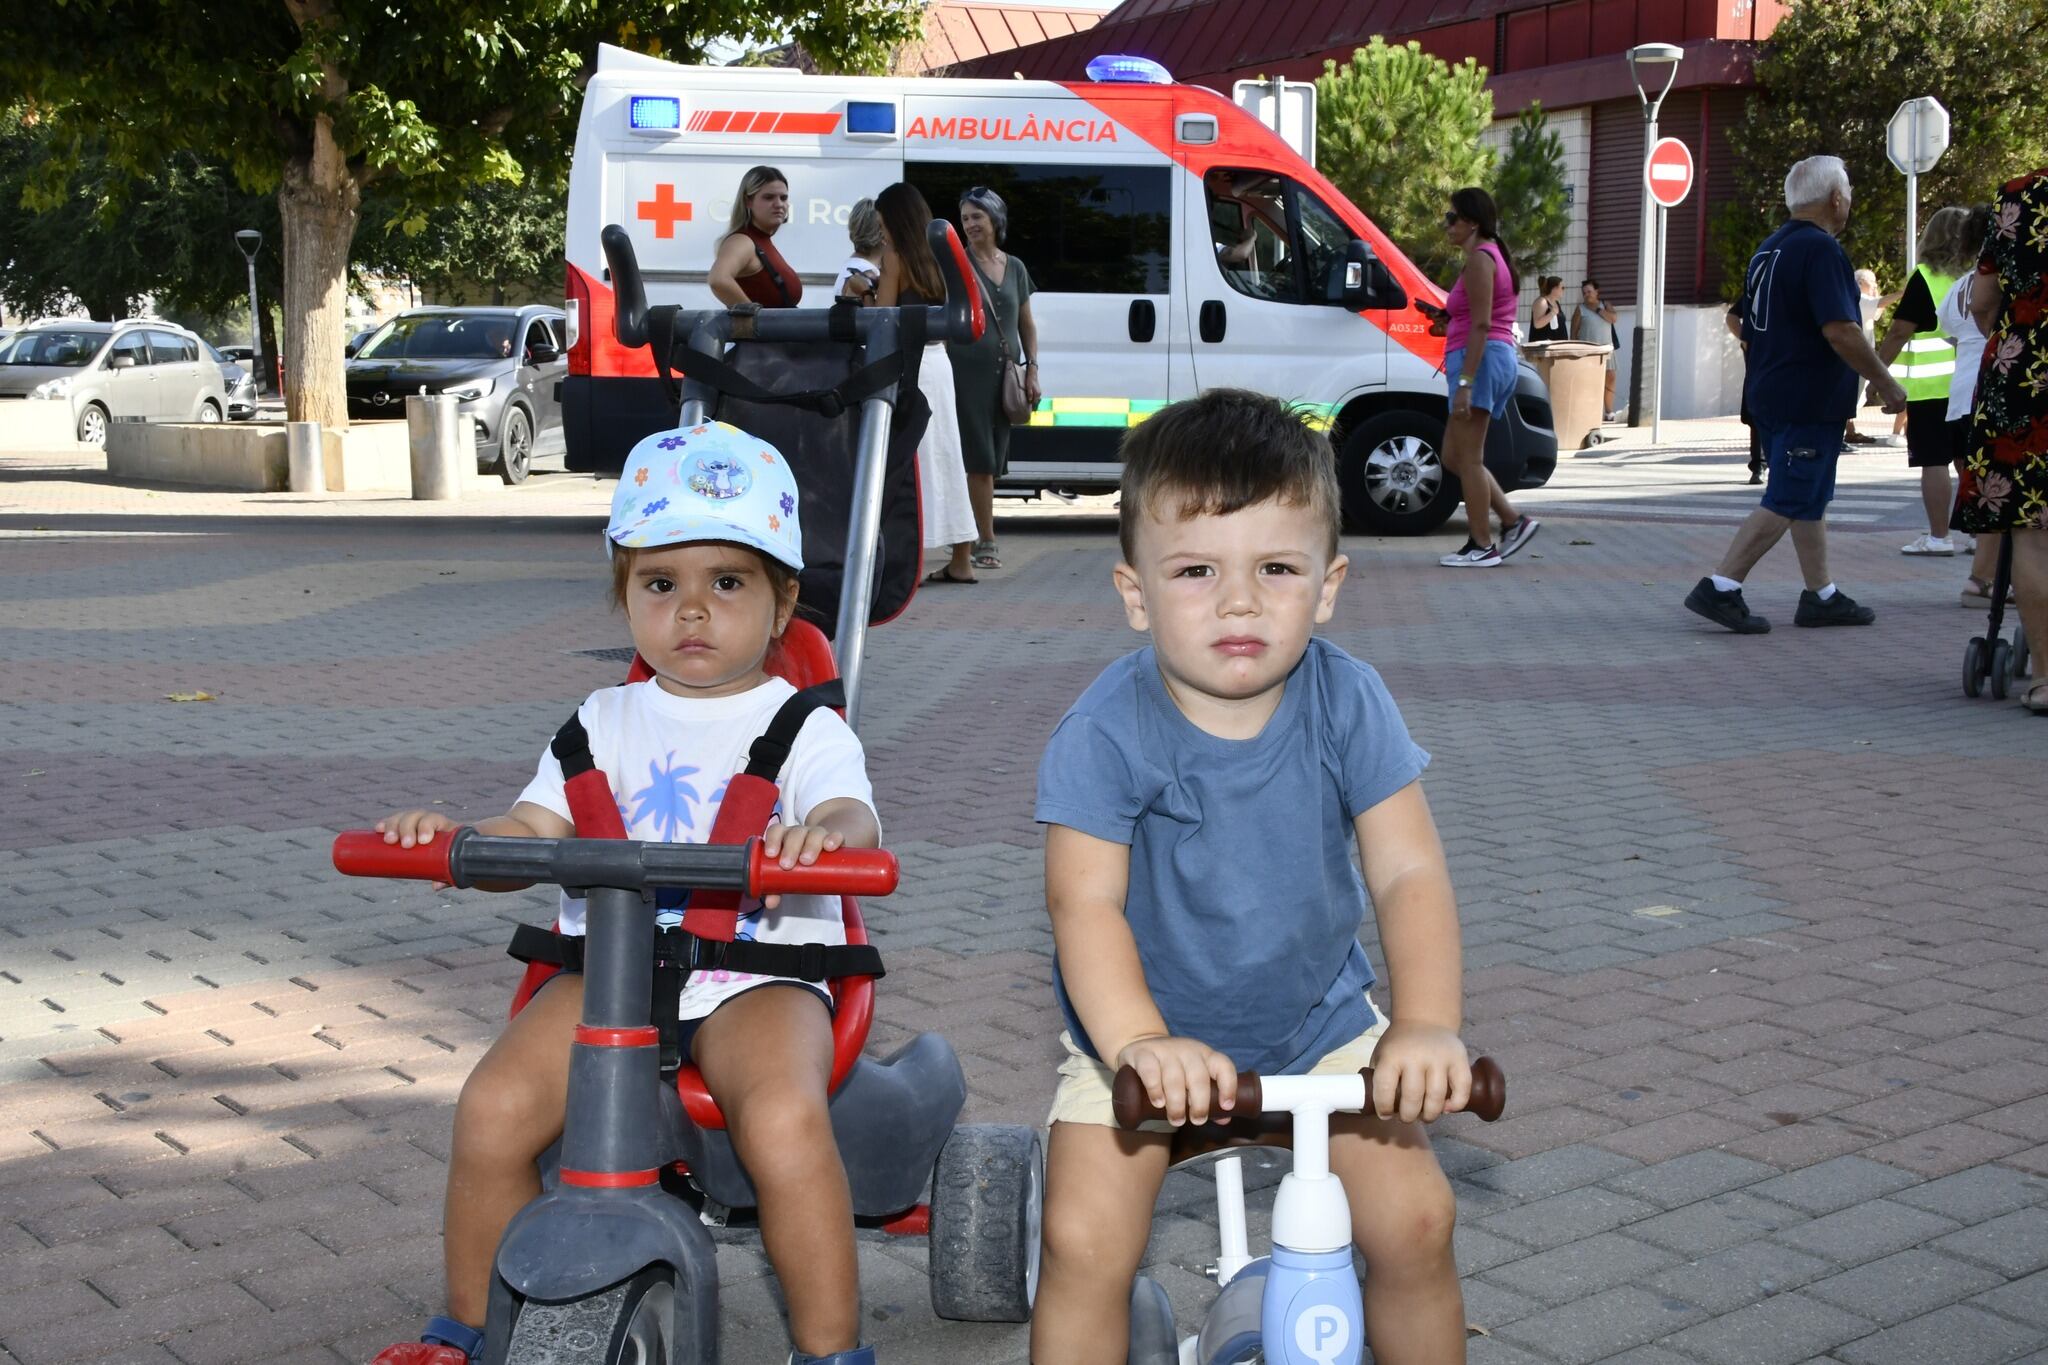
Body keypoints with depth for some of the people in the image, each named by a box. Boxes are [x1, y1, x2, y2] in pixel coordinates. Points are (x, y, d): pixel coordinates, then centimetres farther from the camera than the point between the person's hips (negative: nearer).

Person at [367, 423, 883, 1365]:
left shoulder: (803, 725, 5)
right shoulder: (605, 723, 15)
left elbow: (851, 816, -13)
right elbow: (531, 831, 8)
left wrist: (822, 833, -39)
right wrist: (446, 834, -14)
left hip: (755, 972, -3)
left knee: (783, 1118, -32)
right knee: (494, 1107, -20)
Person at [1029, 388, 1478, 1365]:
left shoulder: (1346, 704, -14)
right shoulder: (1106, 733, -21)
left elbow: (1410, 873, -18)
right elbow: (1086, 904, -27)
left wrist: (1427, 1026, -33)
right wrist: (1139, 1043, -44)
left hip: (1320, 1021, 2)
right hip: (1146, 1033, -2)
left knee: (1415, 1220, -6)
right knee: (1084, 1245, -14)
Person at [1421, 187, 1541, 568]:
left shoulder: (1479, 258, -10)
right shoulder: (1492, 255, 21)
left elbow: (1481, 325, -19)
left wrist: (1465, 382, -23)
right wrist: (1447, 318, 13)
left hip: (1480, 359, -10)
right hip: (1499, 357, 10)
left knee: (1467, 457, -6)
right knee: (1455, 456, 13)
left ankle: (1482, 546, -2)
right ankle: (1514, 521, 11)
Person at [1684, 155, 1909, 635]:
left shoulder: (1768, 250, 13)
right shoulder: (1821, 249, -16)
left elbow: (1749, 332, 19)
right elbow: (1840, 330, -23)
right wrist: (1886, 383, -14)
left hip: (1771, 394, 10)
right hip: (1811, 402, -10)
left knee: (1810, 500, 15)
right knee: (1786, 504, -7)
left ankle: (1821, 596, 21)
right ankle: (1719, 589, -10)